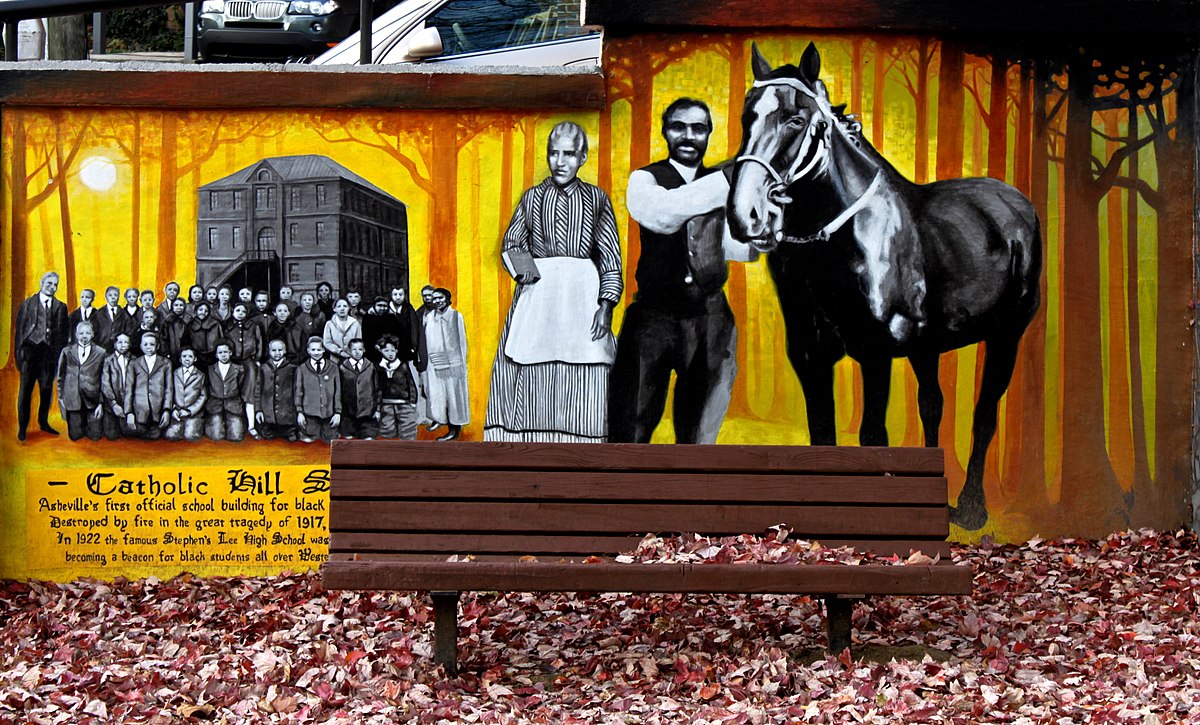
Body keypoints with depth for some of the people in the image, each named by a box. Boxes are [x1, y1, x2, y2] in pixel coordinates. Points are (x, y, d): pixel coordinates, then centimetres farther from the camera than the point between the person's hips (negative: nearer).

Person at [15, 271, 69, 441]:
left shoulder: (60, 307, 11)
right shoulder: (28, 304, 6)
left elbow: (63, 332, 9)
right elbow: (19, 329, 3)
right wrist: (19, 351, -5)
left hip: (50, 352, 2)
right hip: (30, 350, -2)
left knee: (47, 390, 7)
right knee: (25, 390, 0)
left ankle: (43, 422, 21)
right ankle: (22, 427, 6)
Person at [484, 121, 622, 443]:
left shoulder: (597, 199, 10)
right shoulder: (532, 198, 14)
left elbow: (611, 257, 7)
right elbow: (511, 244, 19)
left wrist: (606, 305, -5)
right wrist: (520, 268, -4)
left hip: (583, 296, -1)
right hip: (537, 293, 1)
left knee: (584, 384, -8)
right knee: (533, 380, -6)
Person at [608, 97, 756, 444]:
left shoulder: (721, 184, 11)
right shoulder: (645, 179, 1)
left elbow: (738, 247, 3)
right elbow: (661, 213, -22)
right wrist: (729, 181, -27)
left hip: (710, 316, 3)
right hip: (655, 314, -3)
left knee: (699, 431, 9)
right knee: (629, 428, -4)